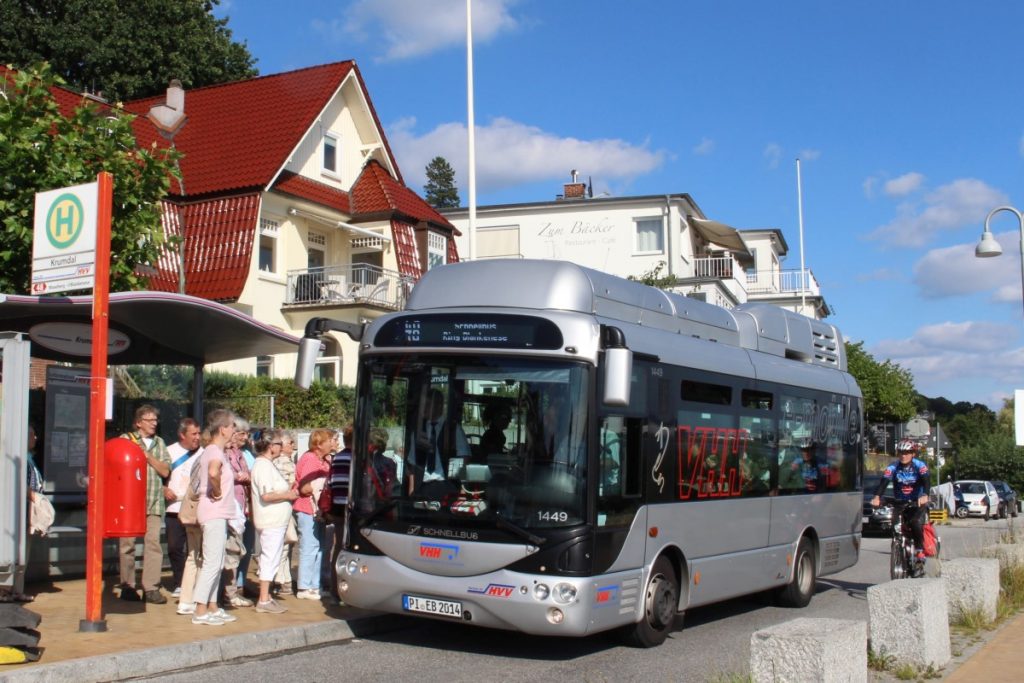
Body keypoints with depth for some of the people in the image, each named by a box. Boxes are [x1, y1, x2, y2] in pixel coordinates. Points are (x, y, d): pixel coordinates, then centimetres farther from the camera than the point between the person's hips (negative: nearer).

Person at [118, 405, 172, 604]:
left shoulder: (160, 443, 18)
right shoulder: (126, 440, 7)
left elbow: (165, 471, 7)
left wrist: (149, 457, -3)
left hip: (154, 503, 3)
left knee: (153, 543, -5)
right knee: (127, 544, 1)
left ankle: (151, 588, -3)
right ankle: (127, 586, 12)